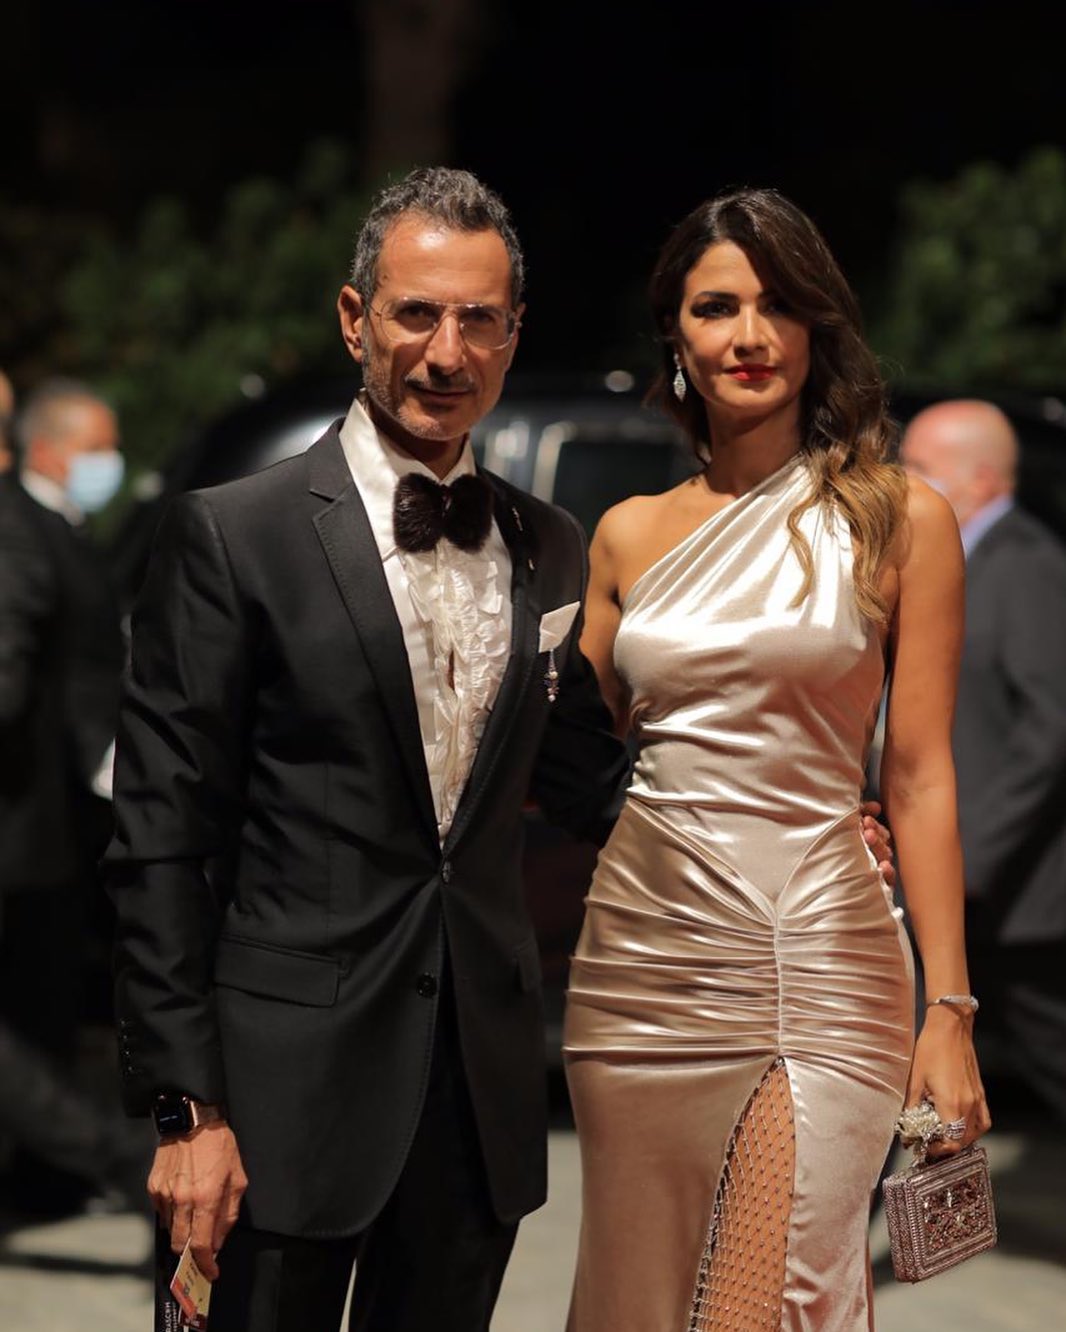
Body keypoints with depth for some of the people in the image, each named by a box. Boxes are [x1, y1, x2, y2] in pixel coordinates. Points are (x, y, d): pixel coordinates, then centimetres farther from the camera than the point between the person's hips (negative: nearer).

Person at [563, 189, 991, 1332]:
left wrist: (948, 1009, -7)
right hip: (640, 961, 4)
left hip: (815, 960, -4)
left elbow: (919, 777, -2)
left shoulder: (897, 520, 0)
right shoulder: (631, 535, 10)